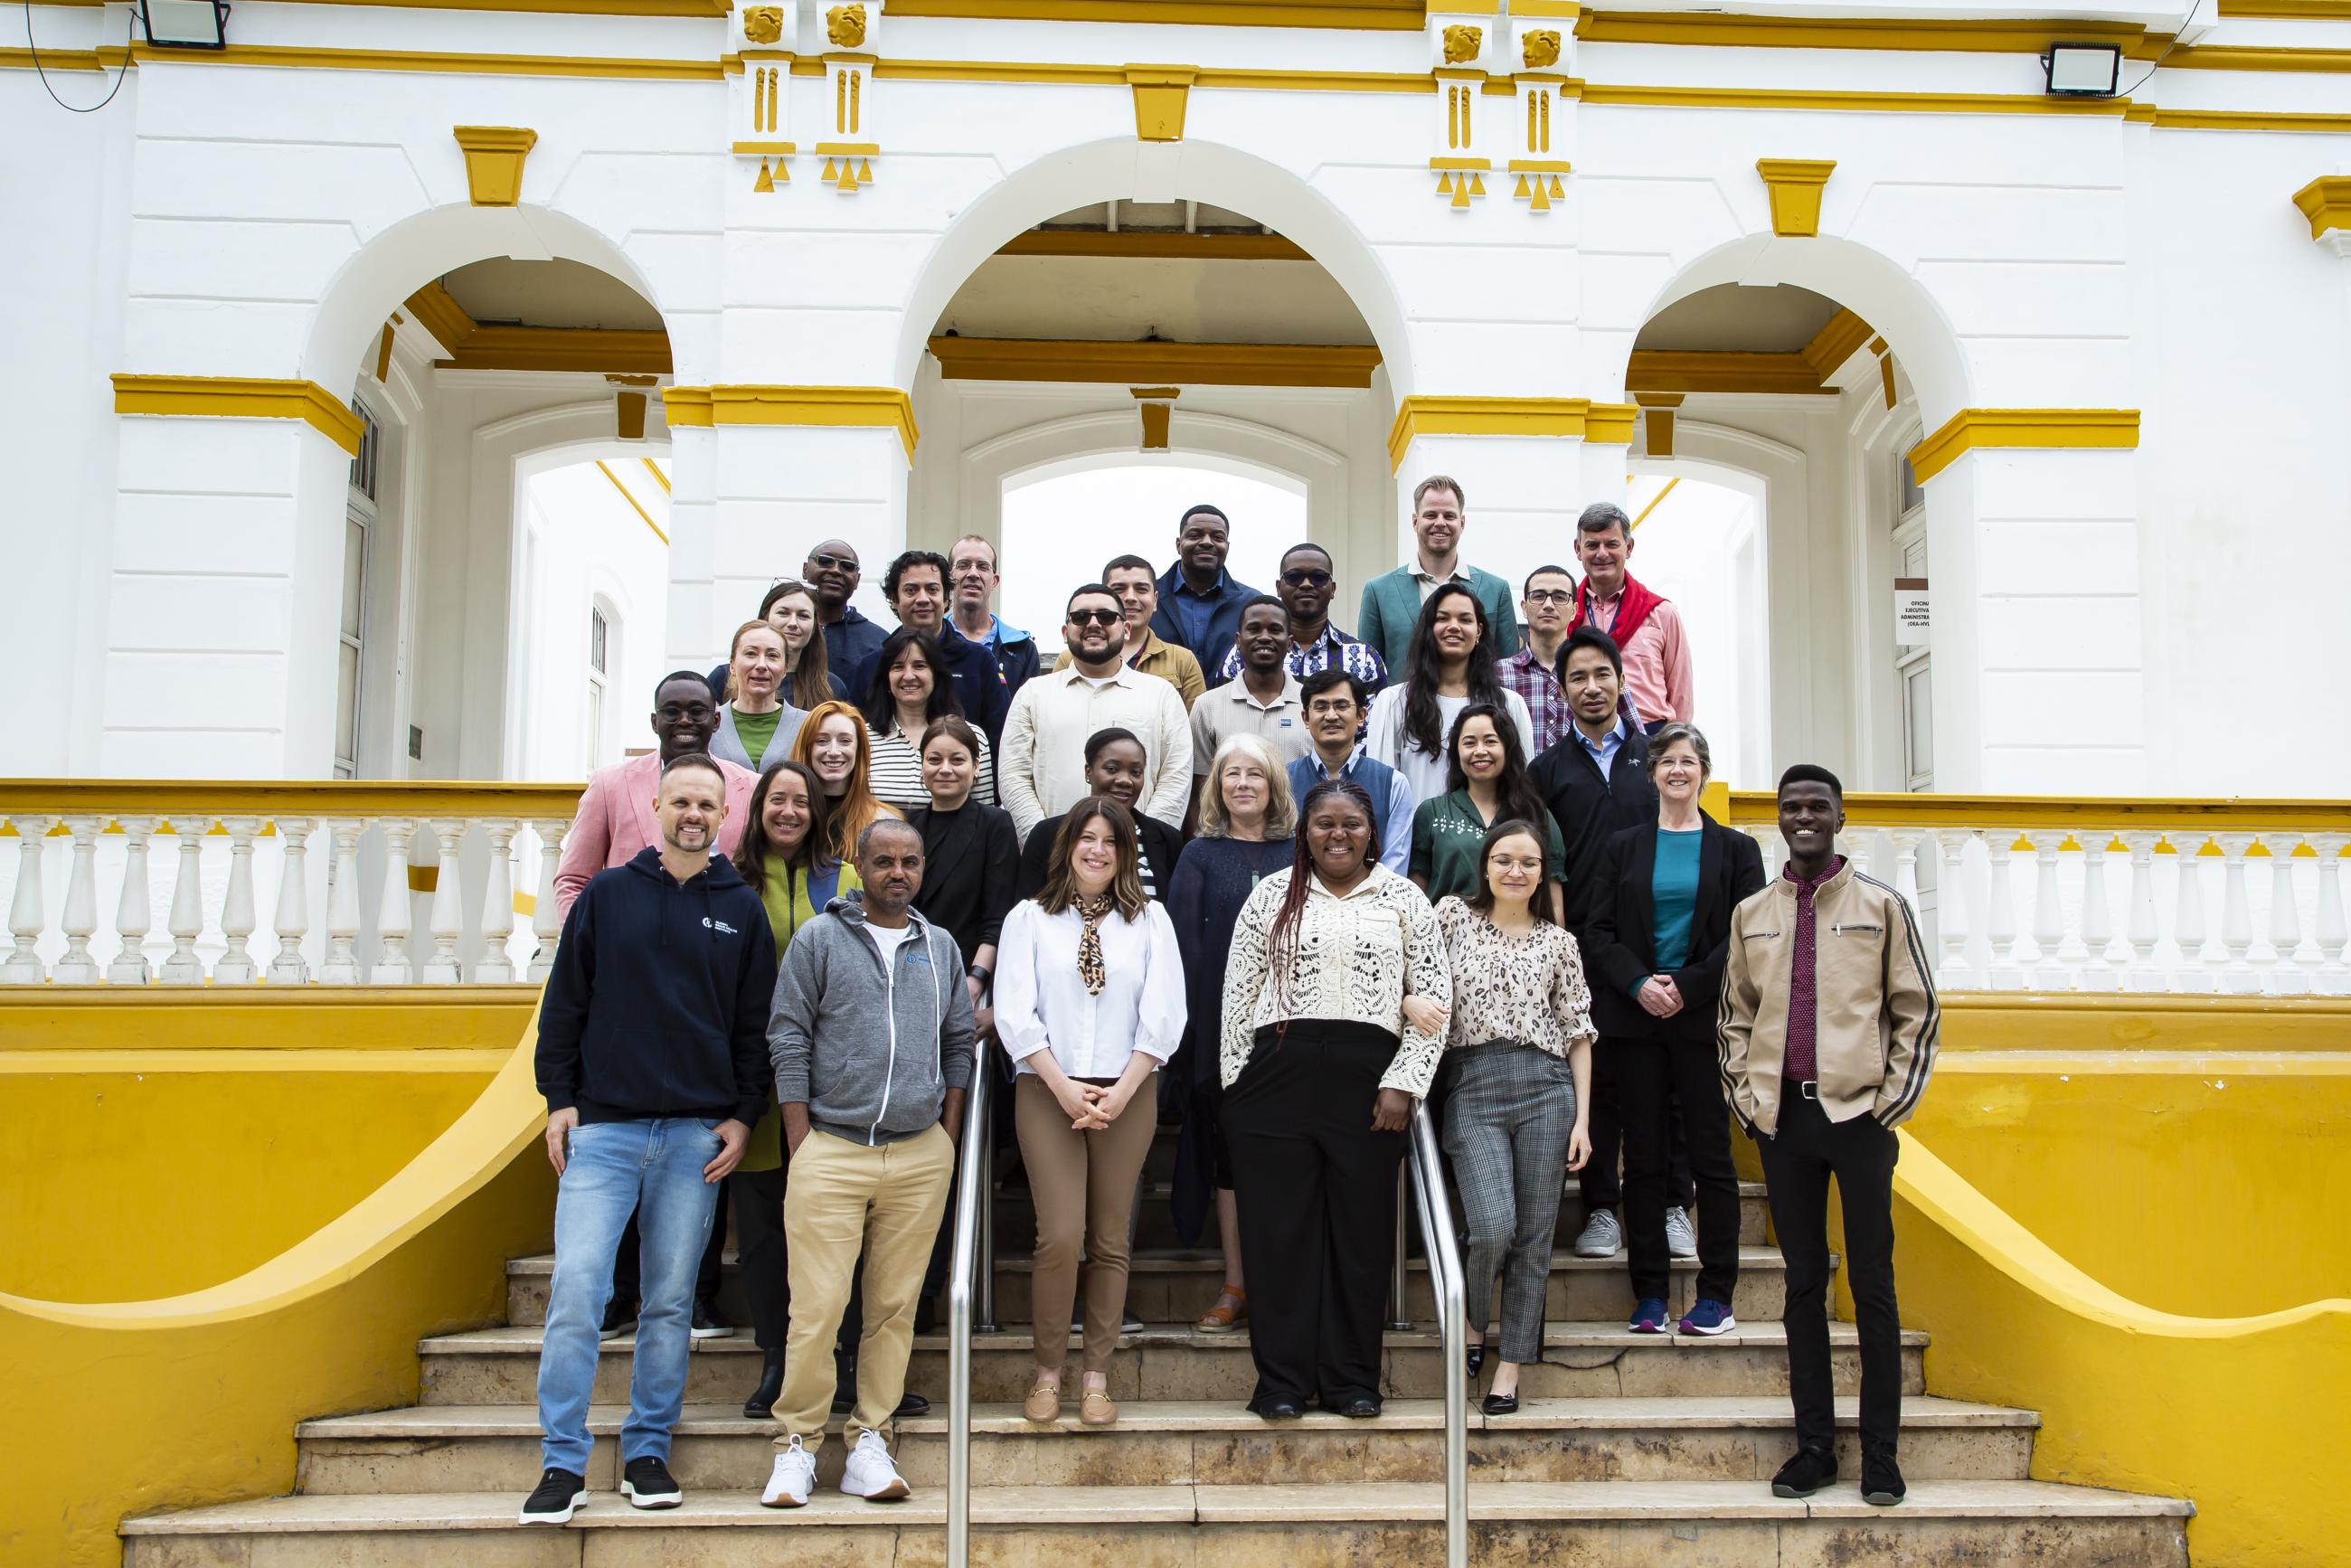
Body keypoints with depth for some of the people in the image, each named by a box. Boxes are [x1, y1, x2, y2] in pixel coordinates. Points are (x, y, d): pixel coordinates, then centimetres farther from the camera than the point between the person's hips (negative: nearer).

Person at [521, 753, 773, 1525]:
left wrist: (744, 1116, 1)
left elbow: (757, 1024, 8)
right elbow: (564, 1004, 8)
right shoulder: (607, 895, 6)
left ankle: (648, 1451, 16)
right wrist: (560, 1099, 1)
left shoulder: (743, 910, 7)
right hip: (603, 1125, -1)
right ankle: (563, 1461, 1)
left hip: (697, 1135, 1)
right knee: (577, 1288, -8)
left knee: (671, 1302, 5)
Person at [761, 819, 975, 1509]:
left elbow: (959, 1041, 17)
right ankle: (798, 1442, 7)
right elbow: (788, 1039, 0)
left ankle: (868, 1439, 13)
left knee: (895, 1306, 4)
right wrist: (800, 1144, -4)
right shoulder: (819, 939, 2)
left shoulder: (940, 948, 13)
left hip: (920, 1154, 3)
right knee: (817, 1306, -5)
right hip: (831, 1149, -3)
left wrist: (948, 1139, 11)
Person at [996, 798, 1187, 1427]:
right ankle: (1047, 1370, 6)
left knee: (1110, 1240, 4)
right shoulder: (1029, 918, 7)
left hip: (1128, 1093, 1)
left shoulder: (1149, 920, 9)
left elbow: (1164, 1016, 2)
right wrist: (1064, 1087, -11)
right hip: (1047, 1090, -1)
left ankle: (1097, 1376, 12)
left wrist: (1120, 1092, -9)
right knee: (1060, 1236, -9)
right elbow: (1014, 1013, -1)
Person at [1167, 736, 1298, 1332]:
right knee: (1228, 1148, 6)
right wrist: (1202, 1020, -12)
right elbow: (1182, 940, -2)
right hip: (1224, 1025, 0)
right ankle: (1235, 1285, 14)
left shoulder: (1297, 853, 7)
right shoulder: (1201, 855, 5)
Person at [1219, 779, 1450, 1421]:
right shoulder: (1271, 895, 10)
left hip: (1368, 1080, 0)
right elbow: (1239, 991, 9)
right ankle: (1283, 1379, 11)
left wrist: (1403, 1082, -3)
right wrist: (1237, 1079, 3)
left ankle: (1353, 1380, 15)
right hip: (1278, 1074, 0)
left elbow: (1435, 997, 4)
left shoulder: (1403, 899, 8)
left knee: (1362, 1229, 4)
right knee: (1279, 1229, 1)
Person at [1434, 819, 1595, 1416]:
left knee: (1534, 1234, 2)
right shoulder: (1453, 915, 7)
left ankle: (1510, 1366, 13)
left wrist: (1581, 1119, 4)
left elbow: (1578, 1036, 9)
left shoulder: (1559, 943, 9)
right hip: (1473, 1087, -2)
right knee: (1492, 1226, -14)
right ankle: (1473, 1323, 16)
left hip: (1545, 1089, 2)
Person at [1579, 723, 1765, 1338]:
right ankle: (1649, 1296, 9)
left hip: (1704, 1019, -1)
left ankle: (1716, 1297, 6)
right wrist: (1640, 984, -12)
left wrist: (1686, 986, -11)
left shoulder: (1735, 849, 7)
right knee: (1643, 1158, 3)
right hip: (1635, 1018, 1)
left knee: (1710, 1154, 0)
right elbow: (1596, 931, 4)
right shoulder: (1622, 847, 10)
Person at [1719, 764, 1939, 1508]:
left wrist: (1894, 1098, -4)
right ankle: (1814, 1443, 15)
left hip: (1860, 1111, -3)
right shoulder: (1751, 914, 10)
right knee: (1803, 1281, 8)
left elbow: (1917, 1011, 3)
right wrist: (1746, 1096, 5)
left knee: (1872, 1281, 1)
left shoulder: (1882, 905, 2)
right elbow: (1733, 1014, 15)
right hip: (1783, 1114, 3)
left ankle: (1880, 1450, 8)